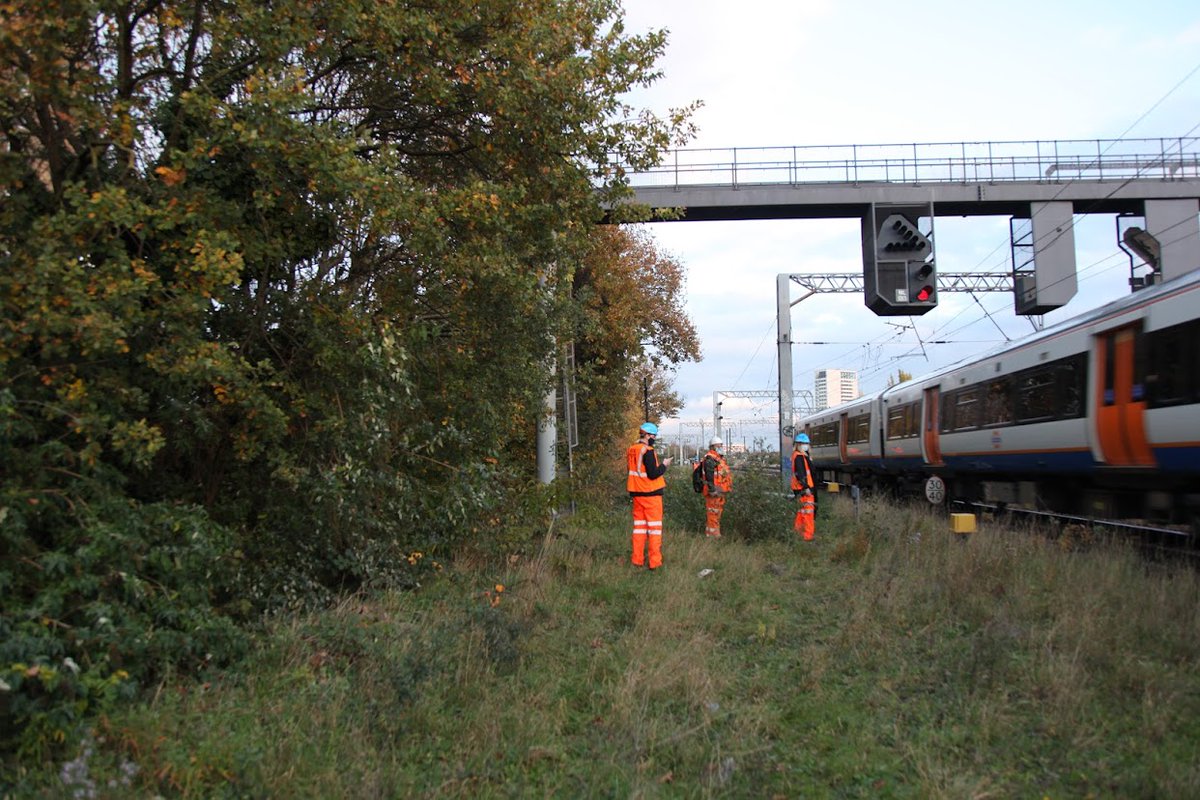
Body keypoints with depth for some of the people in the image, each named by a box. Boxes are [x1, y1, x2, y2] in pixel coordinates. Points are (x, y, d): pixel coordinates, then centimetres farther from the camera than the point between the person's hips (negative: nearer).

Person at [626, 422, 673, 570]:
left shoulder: (631, 450, 8)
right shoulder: (648, 451, -17)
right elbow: (653, 474, -21)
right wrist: (664, 465, -5)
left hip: (636, 493, 7)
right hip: (651, 493, -7)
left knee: (639, 525, 13)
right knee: (654, 526, -1)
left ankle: (638, 560, 14)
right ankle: (655, 561, -1)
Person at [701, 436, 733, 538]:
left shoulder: (720, 458, 20)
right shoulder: (710, 459, -14)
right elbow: (709, 476, -22)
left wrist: (726, 489, 26)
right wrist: (712, 490, -27)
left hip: (720, 492, 10)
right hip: (714, 492, -10)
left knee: (718, 511, 16)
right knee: (712, 513, -7)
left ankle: (715, 532, 25)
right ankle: (711, 533, -3)